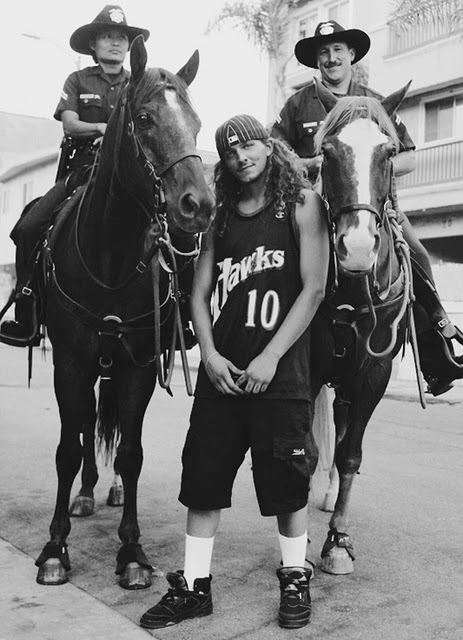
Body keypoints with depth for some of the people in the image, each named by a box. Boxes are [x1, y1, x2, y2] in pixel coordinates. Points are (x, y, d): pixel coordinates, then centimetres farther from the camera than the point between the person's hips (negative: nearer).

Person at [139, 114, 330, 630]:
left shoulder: (302, 203, 0)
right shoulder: (220, 215, 12)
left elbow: (314, 288, -7)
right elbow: (199, 293, 10)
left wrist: (271, 357, -14)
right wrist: (210, 354, -6)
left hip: (279, 370, -4)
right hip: (220, 370, 4)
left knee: (286, 482, 6)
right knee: (202, 478, 7)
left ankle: (295, 581, 26)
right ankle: (194, 586, 21)